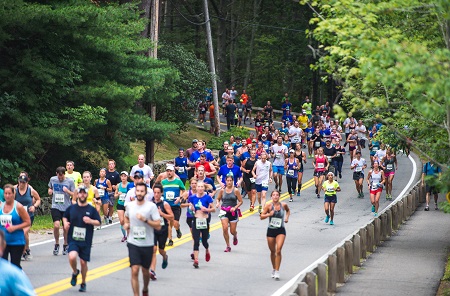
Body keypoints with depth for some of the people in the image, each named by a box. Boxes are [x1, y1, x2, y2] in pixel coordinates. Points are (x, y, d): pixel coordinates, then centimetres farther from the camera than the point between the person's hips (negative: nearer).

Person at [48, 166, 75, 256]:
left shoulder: (70, 181, -3)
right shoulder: (52, 180, 3)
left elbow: (74, 195, -1)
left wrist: (67, 191, -19)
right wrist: (50, 191, -1)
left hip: (66, 207, 0)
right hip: (55, 206, 0)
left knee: (66, 228, 7)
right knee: (56, 225, -17)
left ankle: (66, 245, 28)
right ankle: (56, 244, 4)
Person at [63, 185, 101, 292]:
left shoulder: (91, 209, 0)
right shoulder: (71, 208, 3)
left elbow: (98, 222, 2)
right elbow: (65, 217, 19)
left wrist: (90, 221, -18)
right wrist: (65, 223, -2)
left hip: (86, 241, 0)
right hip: (73, 239, 0)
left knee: (83, 262, 5)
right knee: (72, 257, -23)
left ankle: (83, 283, 26)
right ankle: (75, 272, 9)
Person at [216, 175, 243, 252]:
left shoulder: (236, 190, -5)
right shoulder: (222, 190, 1)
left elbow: (240, 201, -2)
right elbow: (218, 199, 13)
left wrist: (235, 207, -16)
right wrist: (217, 203, -9)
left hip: (233, 212, -1)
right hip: (224, 211, 1)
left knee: (232, 231, 3)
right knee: (225, 228, -16)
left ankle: (235, 236, 44)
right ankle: (228, 246, -2)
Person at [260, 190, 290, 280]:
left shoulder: (283, 205, -1)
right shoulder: (269, 206, -5)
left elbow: (288, 210, 22)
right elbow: (261, 216, -3)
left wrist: (287, 217, 5)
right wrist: (269, 214, -20)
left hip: (281, 230, -1)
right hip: (271, 230, 1)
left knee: (278, 250, -16)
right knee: (272, 251, 12)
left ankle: (277, 271, -14)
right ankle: (274, 269, 34)